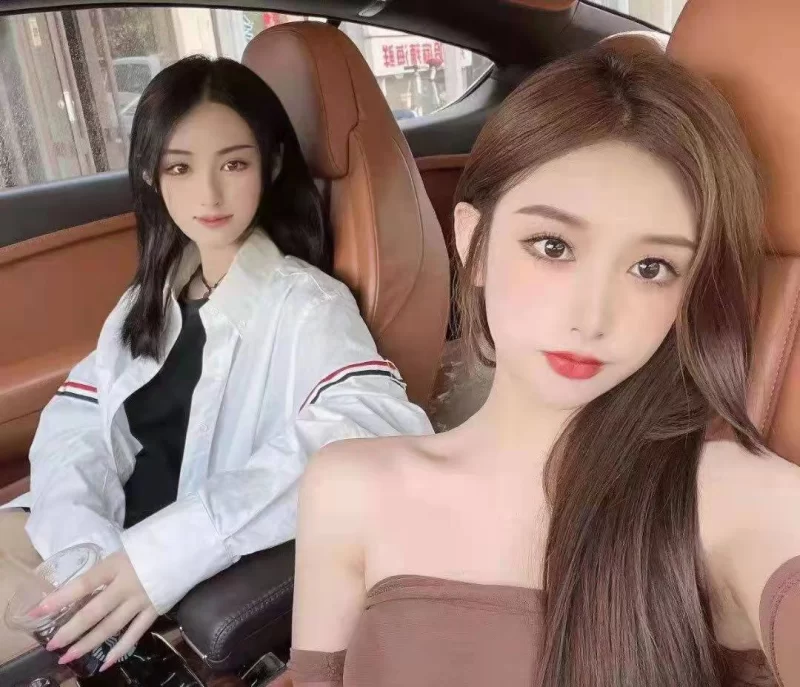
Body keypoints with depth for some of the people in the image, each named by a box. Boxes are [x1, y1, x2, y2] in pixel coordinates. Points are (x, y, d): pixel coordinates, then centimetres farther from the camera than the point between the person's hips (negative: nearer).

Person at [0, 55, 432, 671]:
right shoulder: (153, 295, 6)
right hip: (110, 543, 6)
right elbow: (74, 423, 0)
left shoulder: (303, 301, -15)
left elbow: (380, 423, -33)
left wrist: (170, 550, -38)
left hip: (208, 588, -5)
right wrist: (88, 548, -21)